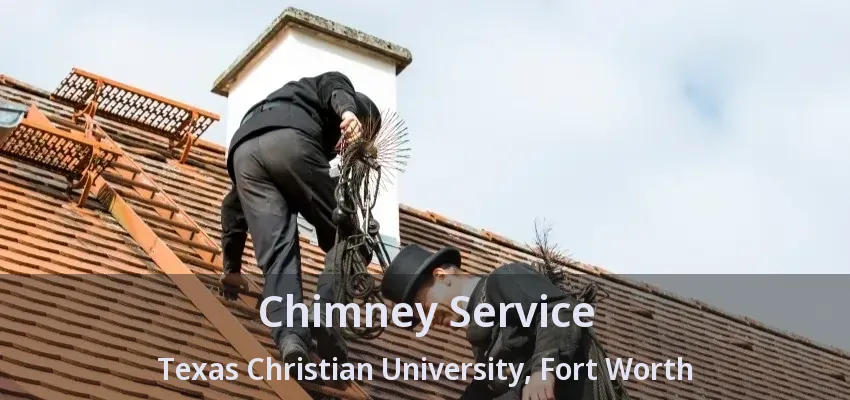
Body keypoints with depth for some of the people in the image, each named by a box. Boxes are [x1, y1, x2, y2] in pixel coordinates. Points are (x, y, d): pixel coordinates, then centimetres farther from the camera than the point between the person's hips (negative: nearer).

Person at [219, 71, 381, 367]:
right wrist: (347, 111, -19)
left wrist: (232, 267, 44)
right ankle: (325, 316, -21)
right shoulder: (326, 85, 35)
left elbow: (233, 203, 42)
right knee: (340, 235, 3)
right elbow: (335, 89, 4)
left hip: (243, 151, 5)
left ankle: (290, 337, -28)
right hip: (291, 139, -5)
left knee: (276, 255, -4)